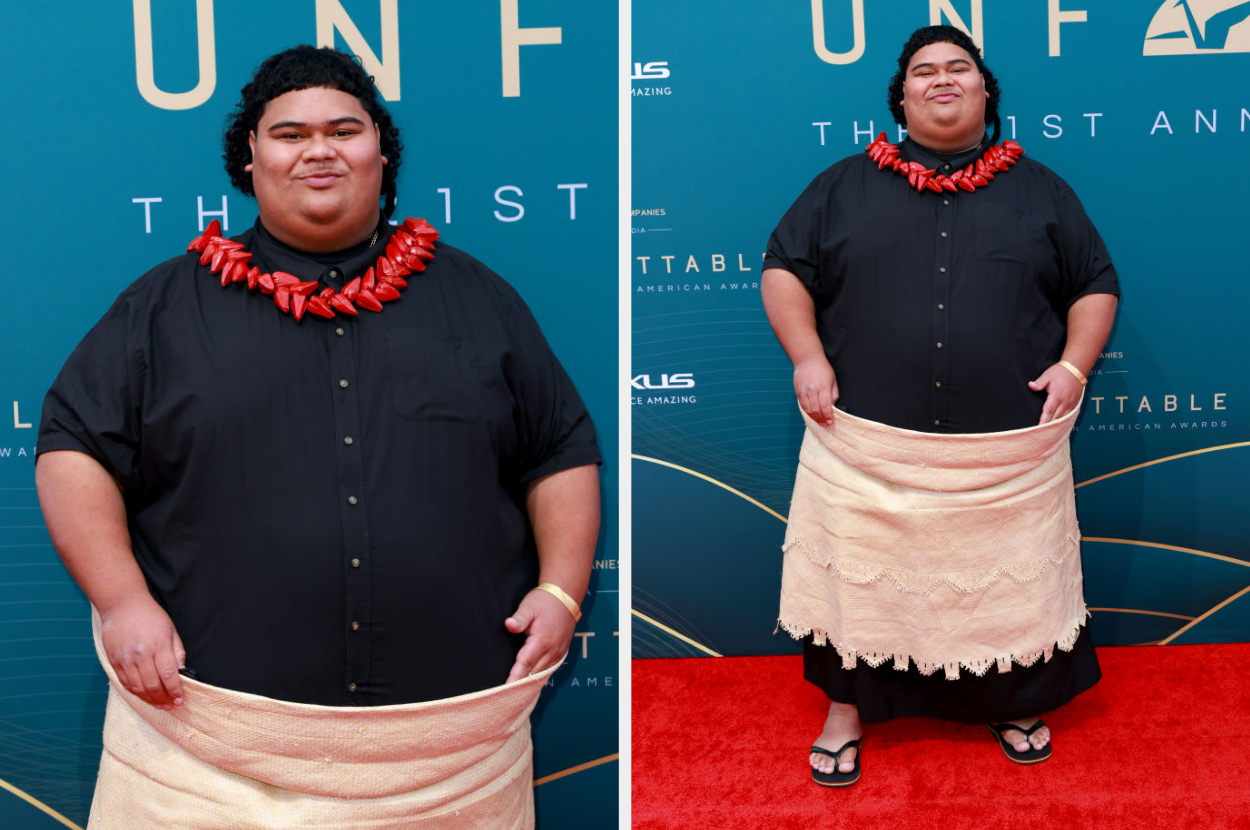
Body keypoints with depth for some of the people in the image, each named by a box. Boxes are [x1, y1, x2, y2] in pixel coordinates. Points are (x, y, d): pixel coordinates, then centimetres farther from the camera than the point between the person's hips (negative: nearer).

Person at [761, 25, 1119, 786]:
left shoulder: (1040, 190, 12)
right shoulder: (846, 186, 10)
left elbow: (1096, 285, 13)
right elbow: (785, 269, 9)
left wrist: (1074, 365, -3)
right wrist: (807, 356, -5)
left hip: (1009, 450, 1)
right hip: (867, 445, 0)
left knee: (1013, 581, 9)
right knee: (859, 578, 6)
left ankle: (1015, 705, 32)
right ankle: (848, 711, 25)